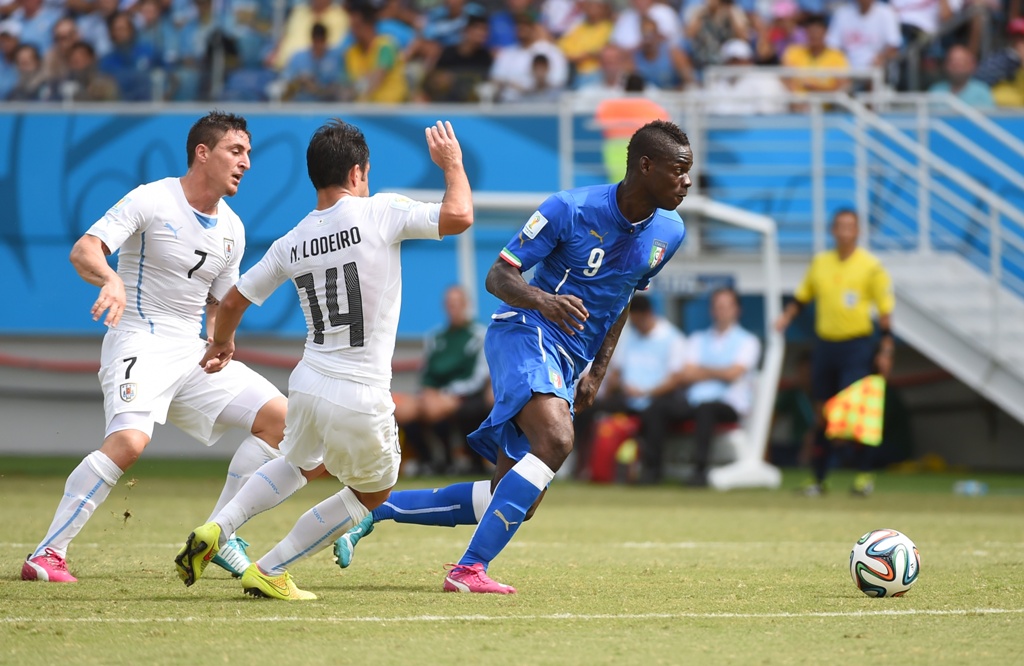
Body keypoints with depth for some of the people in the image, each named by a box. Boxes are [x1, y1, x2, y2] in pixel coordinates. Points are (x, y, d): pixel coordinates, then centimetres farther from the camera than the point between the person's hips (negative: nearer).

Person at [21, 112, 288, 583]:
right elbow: (84, 250, -21)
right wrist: (110, 279, -43)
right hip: (139, 345, -8)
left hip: (192, 351, 8)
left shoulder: (232, 230, 12)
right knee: (129, 440, -31)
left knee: (278, 417, 0)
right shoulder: (152, 201, -10)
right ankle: (47, 554, -25)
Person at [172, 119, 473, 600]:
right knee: (372, 493, 21)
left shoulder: (290, 244, 5)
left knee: (303, 465, 35)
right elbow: (458, 216, -16)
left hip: (308, 384, 5)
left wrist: (222, 344, 36)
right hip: (360, 400, -5)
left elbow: (234, 301, 15)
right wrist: (453, 164, 3)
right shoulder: (379, 213, -11)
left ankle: (215, 530, 17)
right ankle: (268, 572, 18)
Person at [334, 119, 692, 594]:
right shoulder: (570, 209, -15)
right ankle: (470, 569, -32)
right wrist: (542, 299, -33)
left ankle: (373, 507, 18)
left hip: (567, 367, 7)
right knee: (556, 439, -34)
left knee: (507, 503, 3)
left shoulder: (668, 234, 4)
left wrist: (598, 371, 14)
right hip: (526, 331, -7)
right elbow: (498, 275, -12)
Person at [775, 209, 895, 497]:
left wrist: (885, 351, -7)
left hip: (857, 346, -5)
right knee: (822, 412, 6)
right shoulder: (820, 263, 10)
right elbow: (802, 296, 21)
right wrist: (786, 316, 3)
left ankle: (865, 474, -6)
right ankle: (818, 478, 13)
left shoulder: (871, 266, -3)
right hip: (825, 343, 5)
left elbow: (885, 310, -3)